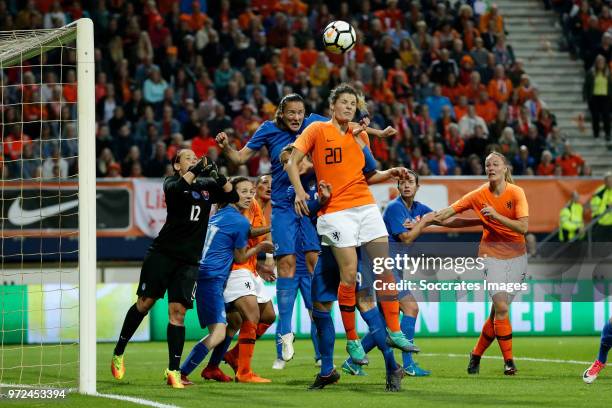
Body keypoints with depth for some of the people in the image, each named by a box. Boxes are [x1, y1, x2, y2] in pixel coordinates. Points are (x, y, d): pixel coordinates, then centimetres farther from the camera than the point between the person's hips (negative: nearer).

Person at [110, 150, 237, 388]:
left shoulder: (207, 187, 15)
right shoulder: (172, 183, 2)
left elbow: (232, 196, 5)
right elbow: (175, 189, -21)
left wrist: (217, 175, -11)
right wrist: (196, 171, -33)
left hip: (188, 261, 3)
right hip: (163, 253, -3)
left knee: (177, 313, -5)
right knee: (145, 303, -1)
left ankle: (173, 371, -5)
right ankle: (118, 354, 15)